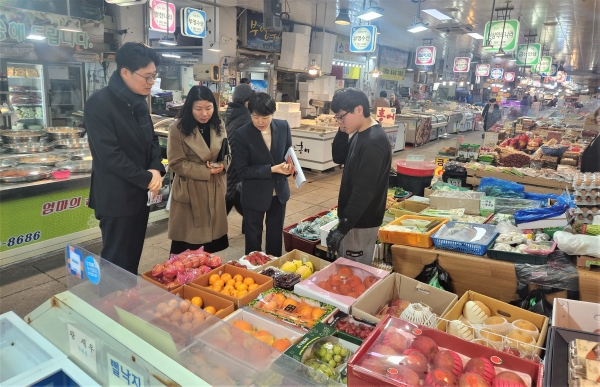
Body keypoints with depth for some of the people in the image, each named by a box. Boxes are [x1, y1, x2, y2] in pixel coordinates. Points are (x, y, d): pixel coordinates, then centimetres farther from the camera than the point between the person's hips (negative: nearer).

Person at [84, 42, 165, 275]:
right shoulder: (99, 104, -16)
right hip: (116, 198, -7)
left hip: (139, 195, 8)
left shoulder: (139, 102, 8)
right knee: (117, 262, 5)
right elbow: (110, 154, -22)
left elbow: (151, 140, 13)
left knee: (133, 259, 18)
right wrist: (146, 179, -16)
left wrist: (156, 169, -6)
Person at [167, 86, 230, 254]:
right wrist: (206, 171, -17)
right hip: (190, 191, -4)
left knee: (214, 244, 13)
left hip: (215, 190, 5)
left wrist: (222, 165, -11)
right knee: (188, 245, 5)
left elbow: (227, 153, 12)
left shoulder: (218, 125, 4)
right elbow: (175, 163, -14)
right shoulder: (178, 128, -13)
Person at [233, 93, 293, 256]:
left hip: (279, 192, 4)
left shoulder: (283, 127, -6)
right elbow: (242, 170, -16)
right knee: (253, 238, 12)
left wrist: (288, 166, -17)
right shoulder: (242, 134, -16)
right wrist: (271, 169, -24)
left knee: (275, 236, 20)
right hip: (254, 195, -3)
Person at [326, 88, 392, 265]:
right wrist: (342, 132, -3)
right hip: (354, 217, 9)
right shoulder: (360, 133, 5)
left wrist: (343, 227, -27)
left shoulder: (374, 142, -25)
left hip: (361, 222, -9)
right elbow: (339, 158, 14)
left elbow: (363, 191, -28)